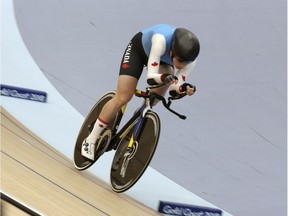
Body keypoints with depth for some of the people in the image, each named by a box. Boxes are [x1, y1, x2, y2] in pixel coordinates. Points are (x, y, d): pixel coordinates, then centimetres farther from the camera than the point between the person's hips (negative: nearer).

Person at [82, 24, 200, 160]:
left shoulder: (190, 59, -31)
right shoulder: (161, 40, -44)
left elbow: (174, 90, -25)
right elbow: (151, 78, -45)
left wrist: (184, 88, -46)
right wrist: (164, 77, -64)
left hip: (164, 60, 4)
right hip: (139, 48, -4)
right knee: (122, 98, -13)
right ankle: (91, 140, 0)